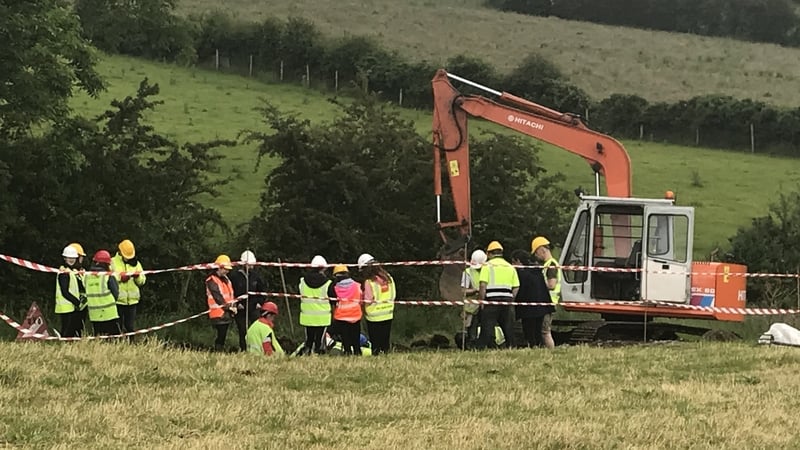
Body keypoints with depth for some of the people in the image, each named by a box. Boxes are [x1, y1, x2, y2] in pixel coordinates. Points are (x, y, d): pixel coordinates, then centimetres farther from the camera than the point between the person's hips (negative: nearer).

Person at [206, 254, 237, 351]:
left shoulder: (225, 279, 17)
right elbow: (217, 297, -15)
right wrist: (228, 307, -13)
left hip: (227, 313, 9)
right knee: (221, 336, -12)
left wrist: (233, 306, 2)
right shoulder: (212, 280, -11)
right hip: (218, 314, -9)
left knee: (223, 336, 9)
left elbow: (231, 294, 17)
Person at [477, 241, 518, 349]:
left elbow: (483, 285, -11)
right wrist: (510, 300, 16)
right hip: (506, 301, 4)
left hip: (491, 301, -4)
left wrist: (481, 301, -5)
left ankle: (482, 348, -10)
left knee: (487, 328, -5)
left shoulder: (487, 265, -1)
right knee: (507, 328, 11)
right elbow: (516, 288, 9)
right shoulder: (510, 267, 15)